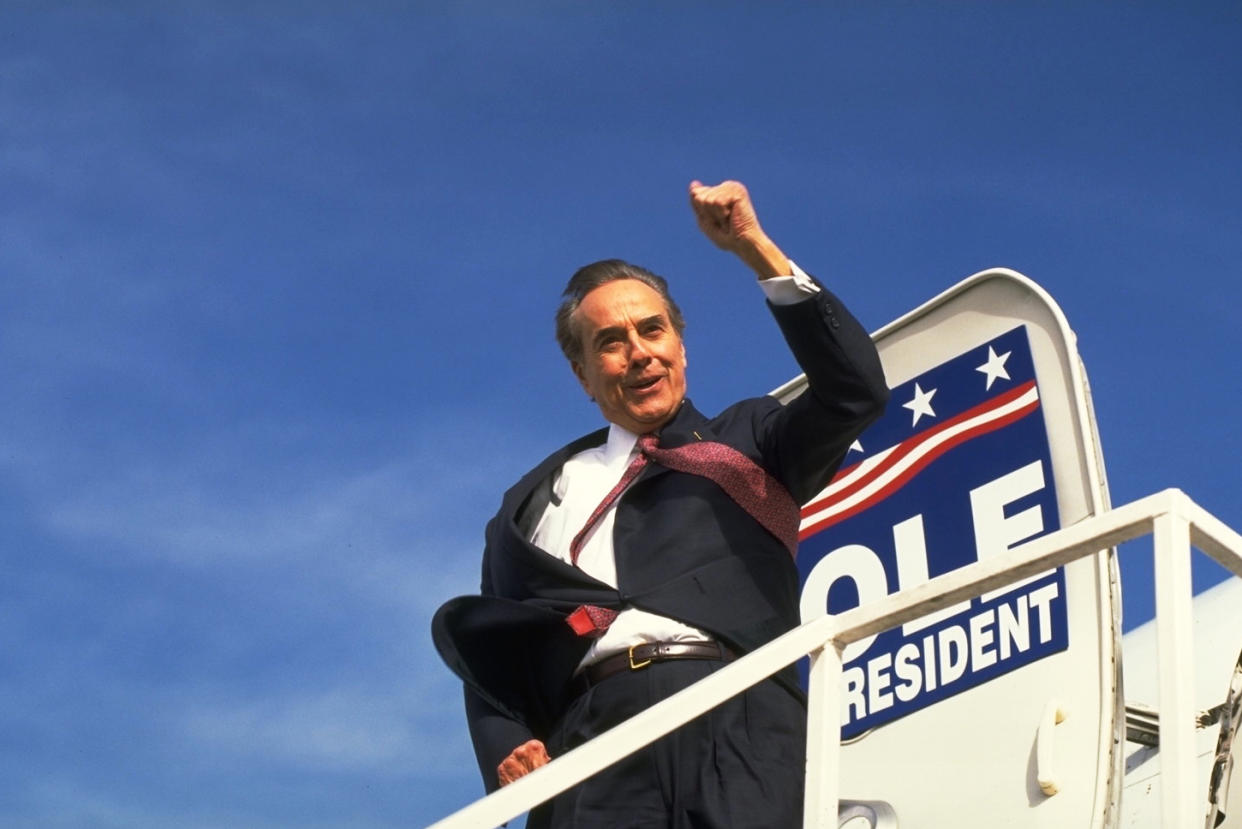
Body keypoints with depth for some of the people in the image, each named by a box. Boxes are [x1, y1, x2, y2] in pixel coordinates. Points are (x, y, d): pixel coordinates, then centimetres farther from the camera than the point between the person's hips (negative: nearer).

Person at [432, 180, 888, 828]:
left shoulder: (746, 443, 24)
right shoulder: (536, 500, 27)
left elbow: (856, 390, 7)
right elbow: (490, 650, 24)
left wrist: (756, 250, 3)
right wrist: (507, 746, 2)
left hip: (735, 721, -1)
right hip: (596, 732, 2)